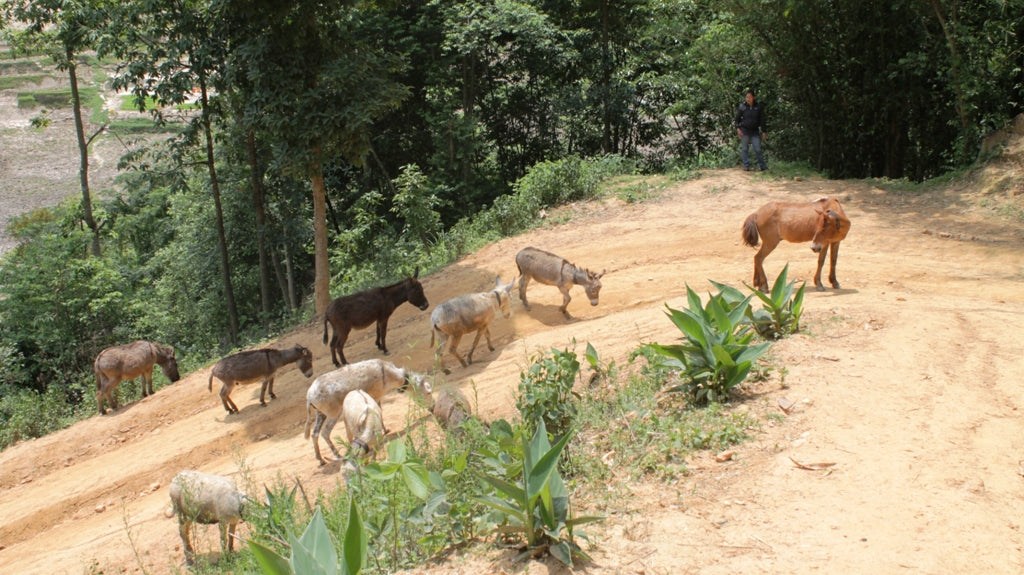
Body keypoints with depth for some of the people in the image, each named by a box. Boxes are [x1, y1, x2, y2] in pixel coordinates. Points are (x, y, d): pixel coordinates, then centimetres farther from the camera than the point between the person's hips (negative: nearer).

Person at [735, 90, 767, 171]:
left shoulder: (758, 107, 2)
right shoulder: (742, 107, 0)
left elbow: (762, 120, 7)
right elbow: (737, 118, 8)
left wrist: (764, 131, 4)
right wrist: (738, 128, -4)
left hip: (755, 131, 0)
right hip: (744, 131, 0)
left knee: (758, 149, -3)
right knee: (744, 149, 1)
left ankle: (763, 166, 4)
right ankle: (746, 166, 9)